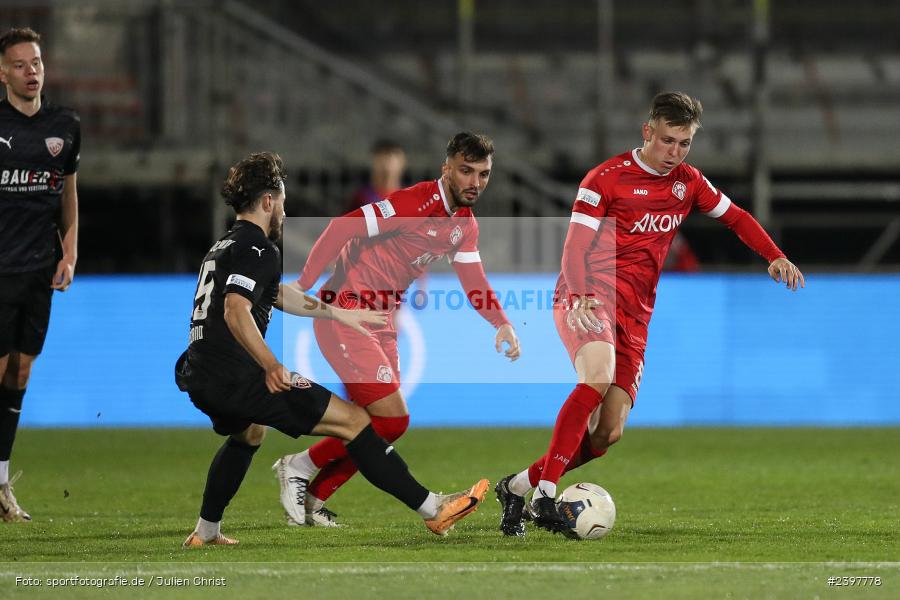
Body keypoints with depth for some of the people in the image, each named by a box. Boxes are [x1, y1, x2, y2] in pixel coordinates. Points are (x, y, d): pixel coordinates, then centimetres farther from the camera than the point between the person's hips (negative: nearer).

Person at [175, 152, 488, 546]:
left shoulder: (224, 247, 22)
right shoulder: (257, 250, -10)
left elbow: (278, 295, 34)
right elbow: (236, 311, -26)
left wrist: (340, 314, 40)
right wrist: (271, 366, -35)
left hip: (200, 379, 10)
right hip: (237, 377, -10)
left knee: (248, 433, 42)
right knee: (353, 421, -8)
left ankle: (205, 532, 44)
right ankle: (432, 509, -12)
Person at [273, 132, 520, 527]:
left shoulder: (465, 225, 9)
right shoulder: (416, 203, -20)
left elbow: (473, 282, 9)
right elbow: (342, 228, -22)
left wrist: (502, 324, -9)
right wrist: (303, 284, -25)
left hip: (381, 325, 10)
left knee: (379, 425, 13)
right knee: (392, 419, -14)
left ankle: (311, 501, 23)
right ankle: (300, 466, 1)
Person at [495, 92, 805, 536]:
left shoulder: (688, 182, 14)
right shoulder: (606, 178, -4)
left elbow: (735, 217, 26)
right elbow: (576, 247, -10)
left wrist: (776, 257, 10)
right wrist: (583, 296, -29)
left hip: (634, 316, 6)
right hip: (589, 298, -6)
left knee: (608, 433, -5)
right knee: (600, 374, -35)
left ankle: (517, 487, 12)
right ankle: (545, 494, -36)